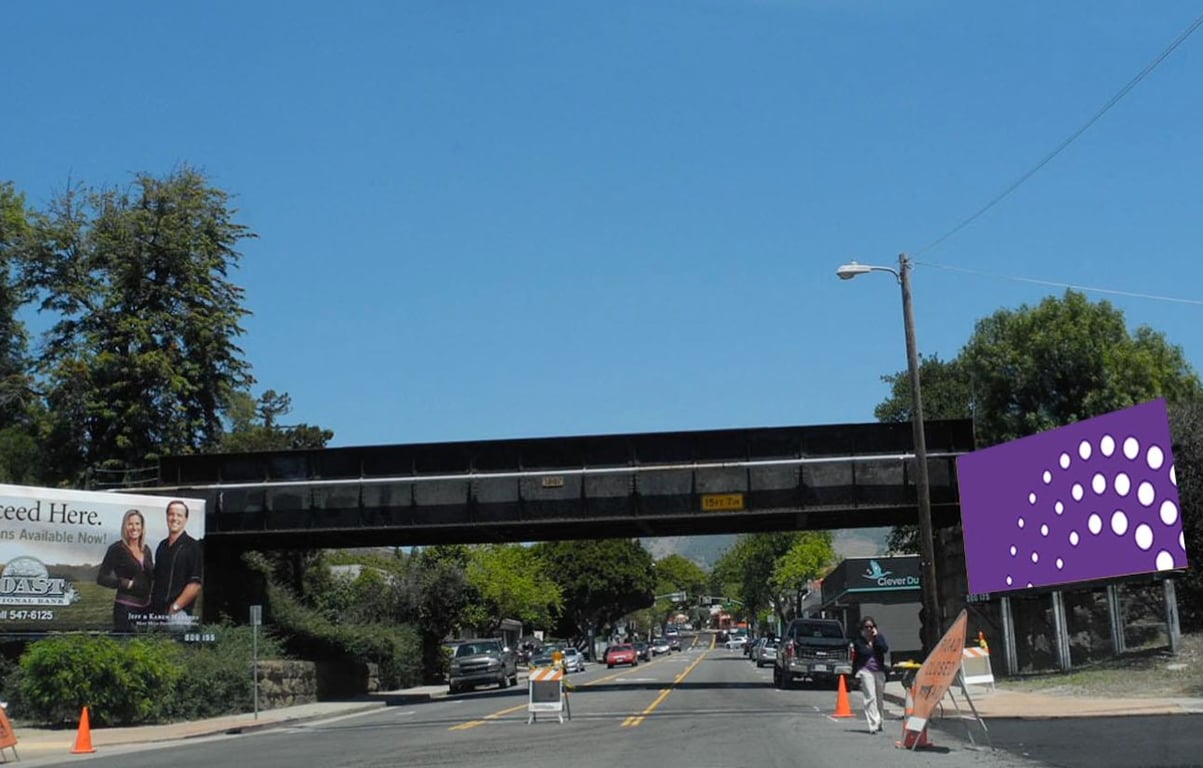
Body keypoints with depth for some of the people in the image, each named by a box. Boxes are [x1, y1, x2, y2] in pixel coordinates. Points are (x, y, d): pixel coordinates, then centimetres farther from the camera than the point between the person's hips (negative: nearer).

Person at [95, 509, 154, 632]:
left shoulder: (146, 550, 11)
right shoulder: (117, 548, -5)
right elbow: (102, 578, -7)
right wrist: (127, 583, -15)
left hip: (146, 607, 6)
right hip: (125, 607, -6)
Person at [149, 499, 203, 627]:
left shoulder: (192, 546, -5)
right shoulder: (162, 546, 16)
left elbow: (195, 584, -12)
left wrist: (175, 607, -13)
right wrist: (152, 604, 8)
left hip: (178, 613, -6)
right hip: (157, 611, 6)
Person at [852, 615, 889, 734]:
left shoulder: (879, 637, 7)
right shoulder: (858, 640, 1)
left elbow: (885, 648, -12)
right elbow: (855, 658, 4)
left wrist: (876, 637, -11)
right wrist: (855, 674, 1)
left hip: (879, 671, 3)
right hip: (865, 671, -3)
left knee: (879, 699, 12)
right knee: (870, 698, -13)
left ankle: (879, 723, 26)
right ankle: (874, 725, -17)